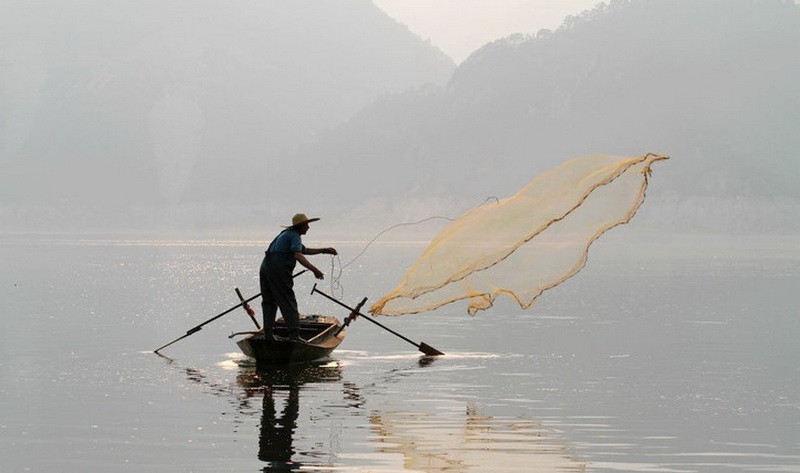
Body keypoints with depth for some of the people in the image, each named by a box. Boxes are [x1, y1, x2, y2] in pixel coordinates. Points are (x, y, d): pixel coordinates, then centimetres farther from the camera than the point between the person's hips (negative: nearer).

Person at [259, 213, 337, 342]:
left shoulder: (286, 234, 28)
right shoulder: (295, 236, -3)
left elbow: (304, 250, 35)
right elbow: (297, 255, -20)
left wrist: (324, 250, 33)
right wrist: (313, 269, -28)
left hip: (265, 268, 9)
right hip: (279, 270, -9)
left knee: (269, 302, 14)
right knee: (288, 303, -8)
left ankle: (268, 333, 11)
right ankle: (294, 334, -13)